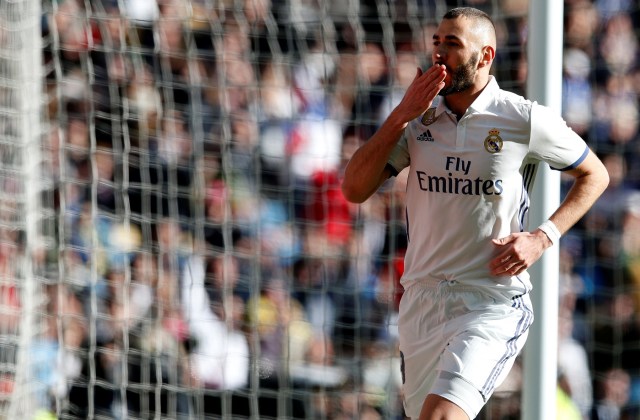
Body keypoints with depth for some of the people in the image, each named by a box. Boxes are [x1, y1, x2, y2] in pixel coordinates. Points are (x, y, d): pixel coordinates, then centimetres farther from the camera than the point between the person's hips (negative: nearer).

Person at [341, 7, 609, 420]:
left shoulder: (525, 119, -5)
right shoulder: (418, 118, 5)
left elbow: (595, 175, 9)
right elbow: (354, 189, -2)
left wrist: (543, 237, -5)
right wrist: (401, 115, -10)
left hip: (494, 304, -5)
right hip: (422, 300, 5)